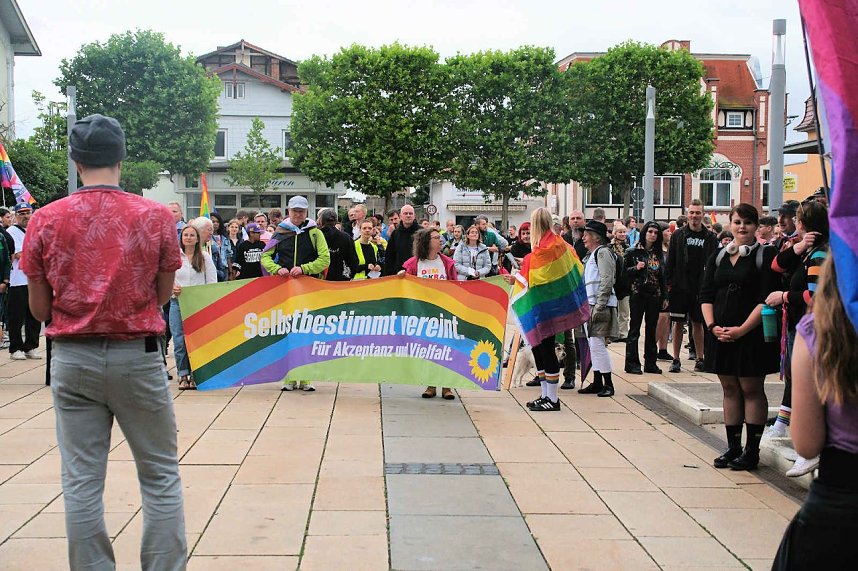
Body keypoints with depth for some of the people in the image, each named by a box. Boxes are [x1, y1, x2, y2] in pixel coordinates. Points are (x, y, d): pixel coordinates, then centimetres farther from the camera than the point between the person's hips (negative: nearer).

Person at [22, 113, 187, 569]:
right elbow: (163, 295, 3)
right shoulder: (157, 216, -6)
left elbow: (39, 308, 2)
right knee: (160, 475, 10)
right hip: (138, 358, -1)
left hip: (72, 360, 1)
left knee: (81, 481, 9)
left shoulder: (46, 220, -3)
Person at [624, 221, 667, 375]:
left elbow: (662, 276, 15)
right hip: (638, 294, -4)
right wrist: (636, 268, -18)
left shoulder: (659, 254, 12)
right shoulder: (633, 252, -1)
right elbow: (624, 271, 0)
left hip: (655, 295, 4)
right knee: (634, 329, -2)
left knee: (652, 329, 8)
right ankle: (632, 363, 2)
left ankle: (650, 363, 14)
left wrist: (665, 296, 13)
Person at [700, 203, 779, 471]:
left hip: (752, 333, -5)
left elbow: (766, 299, -11)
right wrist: (712, 325, -7)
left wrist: (742, 329, -17)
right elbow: (706, 295, 8)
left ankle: (752, 449, 6)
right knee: (730, 389, 10)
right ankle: (733, 447, 17)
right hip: (722, 334, 5)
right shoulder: (717, 257, 11)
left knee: (751, 389, 0)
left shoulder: (765, 255, -4)